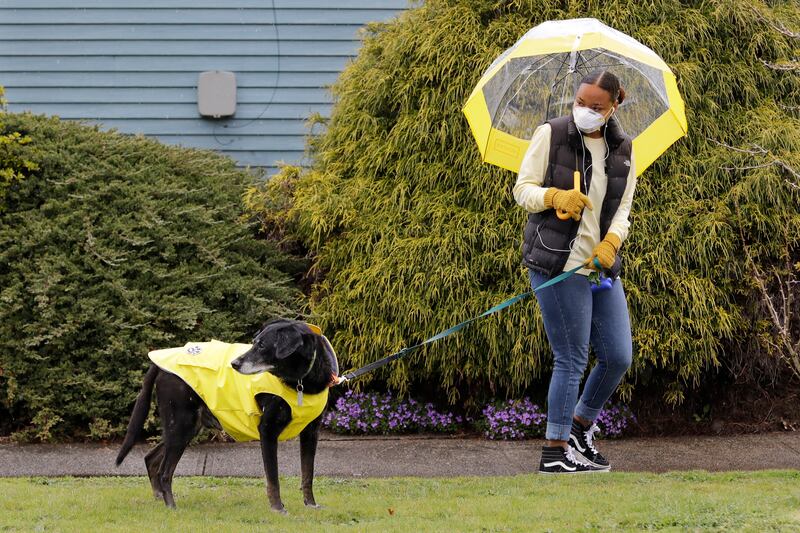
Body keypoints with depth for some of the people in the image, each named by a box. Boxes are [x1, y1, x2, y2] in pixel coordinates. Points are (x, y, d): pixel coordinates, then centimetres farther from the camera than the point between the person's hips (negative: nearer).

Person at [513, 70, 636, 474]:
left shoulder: (623, 150, 9)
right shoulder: (550, 134, -4)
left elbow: (623, 208, 8)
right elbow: (522, 189, -3)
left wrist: (611, 241, -12)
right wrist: (555, 196, -24)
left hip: (602, 266, 6)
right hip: (558, 265, -6)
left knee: (619, 357, 6)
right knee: (571, 360, -6)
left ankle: (580, 427, 27)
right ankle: (555, 452, 3)